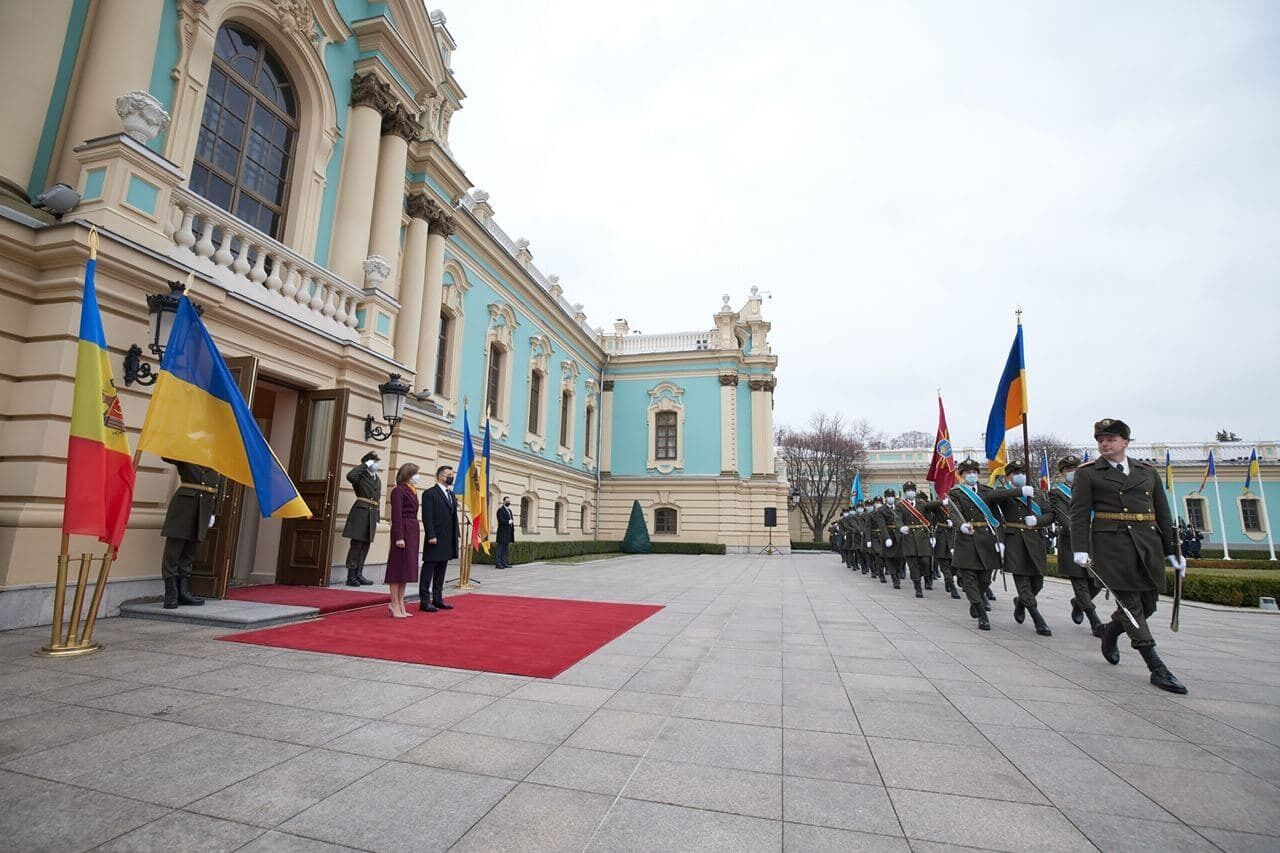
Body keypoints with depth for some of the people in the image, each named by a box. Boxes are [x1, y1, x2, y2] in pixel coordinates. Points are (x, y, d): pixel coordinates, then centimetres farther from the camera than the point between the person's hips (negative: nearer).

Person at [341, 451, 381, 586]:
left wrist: (377, 519, 17)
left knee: (366, 545, 9)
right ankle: (351, 576, 0)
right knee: (356, 544, -5)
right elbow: (350, 475, -27)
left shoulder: (378, 480, 18)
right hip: (360, 512, -7)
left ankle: (359, 574, 16)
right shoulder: (361, 476, -1)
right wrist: (365, 465, -15)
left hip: (372, 514, 7)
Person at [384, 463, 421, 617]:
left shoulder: (412, 491, 16)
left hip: (413, 531, 9)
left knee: (406, 569, 12)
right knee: (398, 568, -2)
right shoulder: (399, 490, -9)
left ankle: (401, 606, 18)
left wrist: (416, 534, 10)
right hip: (403, 531, -9)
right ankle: (395, 605, 6)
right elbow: (396, 515, -15)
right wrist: (399, 537, -20)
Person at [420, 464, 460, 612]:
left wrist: (456, 534, 11)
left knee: (441, 571, 13)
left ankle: (437, 599, 20)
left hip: (448, 541, 8)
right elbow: (427, 517, -13)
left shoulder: (451, 494, 17)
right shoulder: (430, 493, -7)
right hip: (435, 539, -8)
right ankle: (424, 600, 6)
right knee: (428, 569, 0)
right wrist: (431, 536, -19)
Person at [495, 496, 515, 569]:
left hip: (508, 533, 9)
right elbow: (501, 520, -18)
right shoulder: (500, 510, -7)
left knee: (506, 548, 10)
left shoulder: (509, 510, 20)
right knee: (500, 547, -7)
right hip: (503, 532, -9)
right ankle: (498, 563, -4)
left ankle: (504, 563, 14)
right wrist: (509, 522, -16)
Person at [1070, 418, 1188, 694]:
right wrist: (1080, 549, -13)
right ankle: (1157, 669, 2)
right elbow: (1079, 513, -5)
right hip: (1112, 544, -5)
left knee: (1148, 603, 9)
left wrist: (1173, 551, 12)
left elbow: (1163, 513, 15)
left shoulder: (1148, 472, 13)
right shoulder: (1087, 473, 0)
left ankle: (1110, 632, 36)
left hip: (1148, 543, 5)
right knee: (1130, 602, -4)